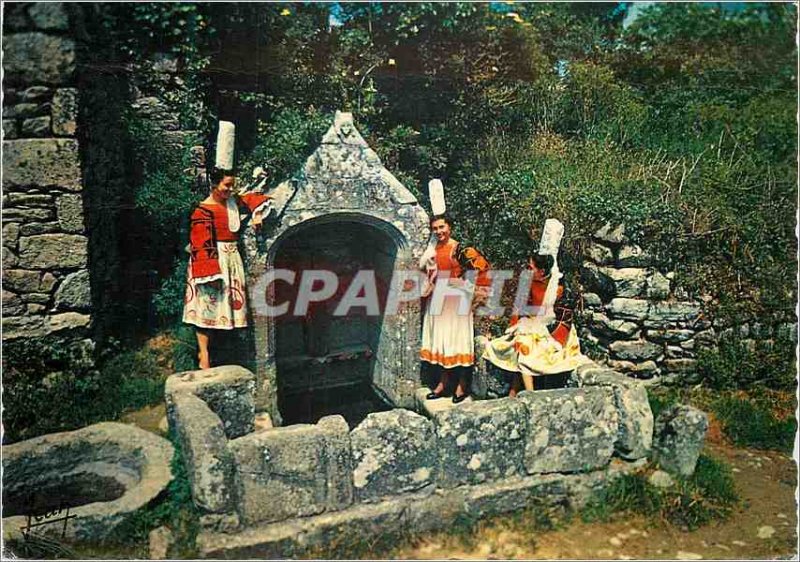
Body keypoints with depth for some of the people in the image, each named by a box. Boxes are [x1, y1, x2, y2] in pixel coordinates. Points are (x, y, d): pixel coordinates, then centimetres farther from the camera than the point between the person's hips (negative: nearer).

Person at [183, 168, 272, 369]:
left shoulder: (233, 201, 8)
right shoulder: (203, 211, -12)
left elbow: (252, 199, 22)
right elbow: (202, 246, -16)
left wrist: (257, 214, 1)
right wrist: (212, 272, -21)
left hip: (232, 260, 8)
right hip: (212, 260, -8)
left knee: (222, 306, 8)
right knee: (207, 306, -5)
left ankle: (204, 349, 18)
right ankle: (204, 355, -1)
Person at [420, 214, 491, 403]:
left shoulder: (460, 249, -11)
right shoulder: (432, 250, 7)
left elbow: (483, 266, -13)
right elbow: (423, 269, 20)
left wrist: (472, 287, -10)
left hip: (456, 300, -6)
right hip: (436, 300, 6)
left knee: (458, 340, 0)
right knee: (439, 340, 11)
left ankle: (462, 385, 12)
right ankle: (443, 382, 22)